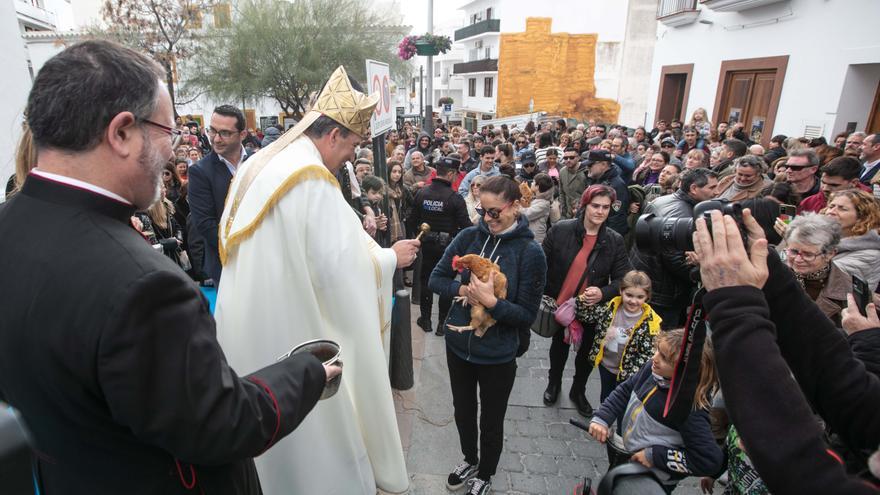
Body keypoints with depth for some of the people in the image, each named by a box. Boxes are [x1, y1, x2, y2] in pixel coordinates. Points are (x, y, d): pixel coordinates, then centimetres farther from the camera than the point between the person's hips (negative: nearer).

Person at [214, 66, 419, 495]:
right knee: (312, 439, 9)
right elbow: (339, 267, -22)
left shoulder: (257, 166, 7)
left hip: (245, 328, 9)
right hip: (291, 333, -9)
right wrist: (390, 257, -6)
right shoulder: (314, 181, -20)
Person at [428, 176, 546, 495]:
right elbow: (435, 279, -2)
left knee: (491, 422, 18)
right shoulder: (469, 236, -7)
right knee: (463, 411, 24)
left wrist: (491, 301, -28)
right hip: (458, 344, 3)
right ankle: (469, 460, 53)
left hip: (498, 355, -3)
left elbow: (528, 314, -14)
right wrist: (463, 289, -21)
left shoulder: (530, 252, -16)